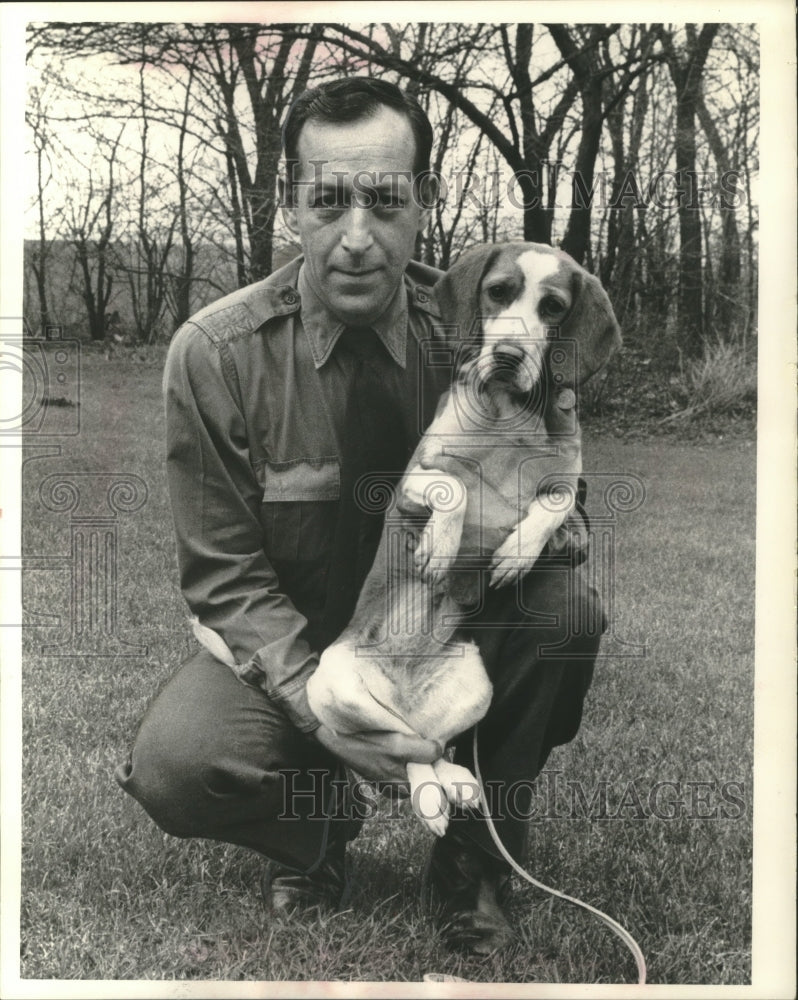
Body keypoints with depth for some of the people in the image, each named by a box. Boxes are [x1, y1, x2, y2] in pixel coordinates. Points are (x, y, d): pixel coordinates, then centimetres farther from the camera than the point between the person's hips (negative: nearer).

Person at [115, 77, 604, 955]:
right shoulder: (214, 353, -15)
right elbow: (226, 575, -11)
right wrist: (321, 710, -26)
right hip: (290, 647, -1)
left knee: (566, 605, -28)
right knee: (175, 763, -29)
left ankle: (475, 858, -1)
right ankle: (316, 834, 10)